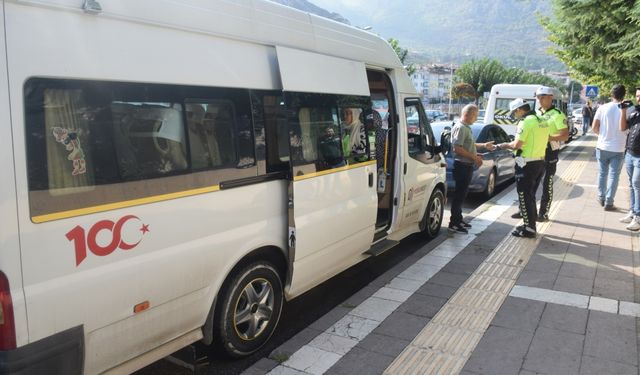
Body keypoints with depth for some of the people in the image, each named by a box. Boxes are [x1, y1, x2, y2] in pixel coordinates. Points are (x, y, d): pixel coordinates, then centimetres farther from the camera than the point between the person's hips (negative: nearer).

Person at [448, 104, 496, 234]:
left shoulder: (466, 127, 16)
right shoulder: (460, 127, -15)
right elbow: (458, 148, -23)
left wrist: (484, 145, 21)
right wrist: (474, 157, -20)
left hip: (467, 166, 10)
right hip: (462, 166, -10)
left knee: (462, 194, 15)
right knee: (459, 194, -6)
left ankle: (458, 220, 24)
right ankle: (454, 224, -2)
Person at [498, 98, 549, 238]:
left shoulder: (526, 122, -16)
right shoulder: (541, 121, 13)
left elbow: (517, 145, -19)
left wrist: (505, 145, -1)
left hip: (527, 164, -9)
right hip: (540, 162, 9)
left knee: (524, 197, -1)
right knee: (530, 196, 18)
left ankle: (528, 229, 4)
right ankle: (530, 225, 26)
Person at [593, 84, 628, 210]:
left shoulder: (602, 108, -7)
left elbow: (594, 128, -4)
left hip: (602, 147, 2)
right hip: (618, 149, -2)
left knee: (602, 173, 16)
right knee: (613, 176, 6)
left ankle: (601, 198, 27)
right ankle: (608, 203, 8)